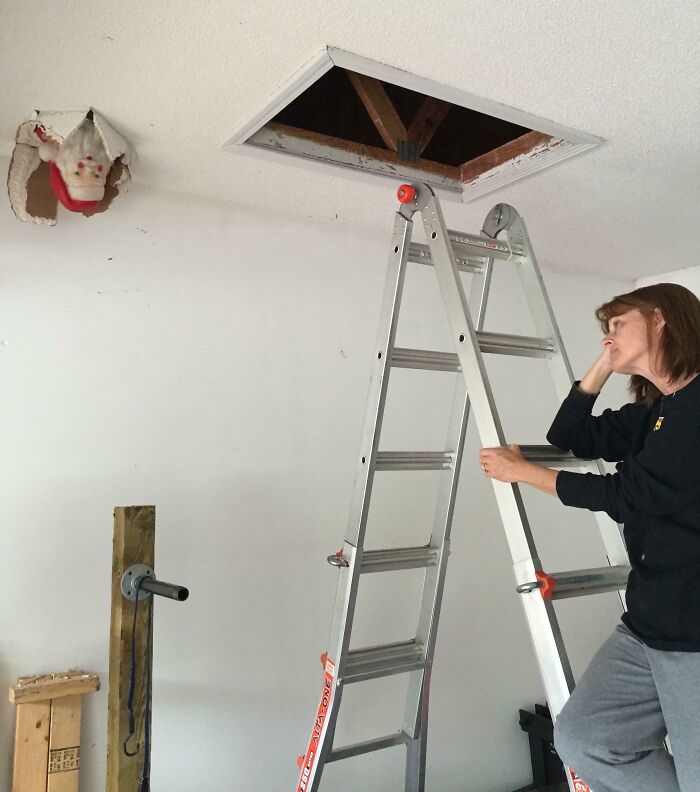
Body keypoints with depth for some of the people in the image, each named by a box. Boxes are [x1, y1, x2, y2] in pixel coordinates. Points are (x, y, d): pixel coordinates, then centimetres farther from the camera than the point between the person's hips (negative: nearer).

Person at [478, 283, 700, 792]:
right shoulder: (653, 412, 15)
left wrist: (521, 471, -5)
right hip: (649, 625, 8)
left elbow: (629, 495, -15)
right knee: (581, 738, 3)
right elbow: (569, 436, 20)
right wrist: (606, 363, 13)